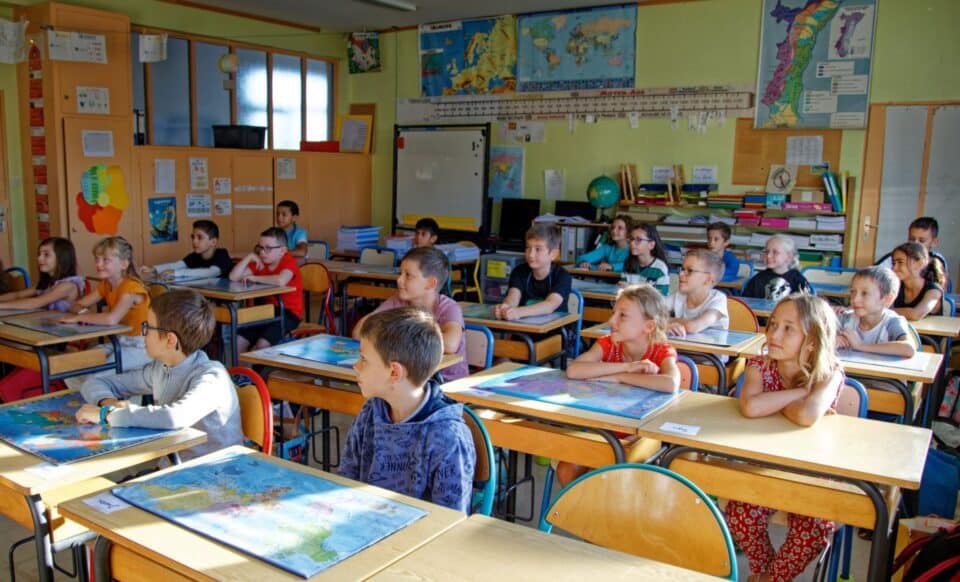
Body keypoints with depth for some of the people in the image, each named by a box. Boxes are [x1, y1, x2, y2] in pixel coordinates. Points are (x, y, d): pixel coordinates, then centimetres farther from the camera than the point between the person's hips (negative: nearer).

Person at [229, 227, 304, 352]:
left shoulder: (288, 262, -15)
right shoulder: (260, 263, 7)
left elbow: (280, 281, -38)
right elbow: (233, 277, 1)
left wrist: (255, 278, -23)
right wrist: (249, 257, -8)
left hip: (289, 312, -7)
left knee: (262, 344, -26)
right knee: (239, 342, -5)